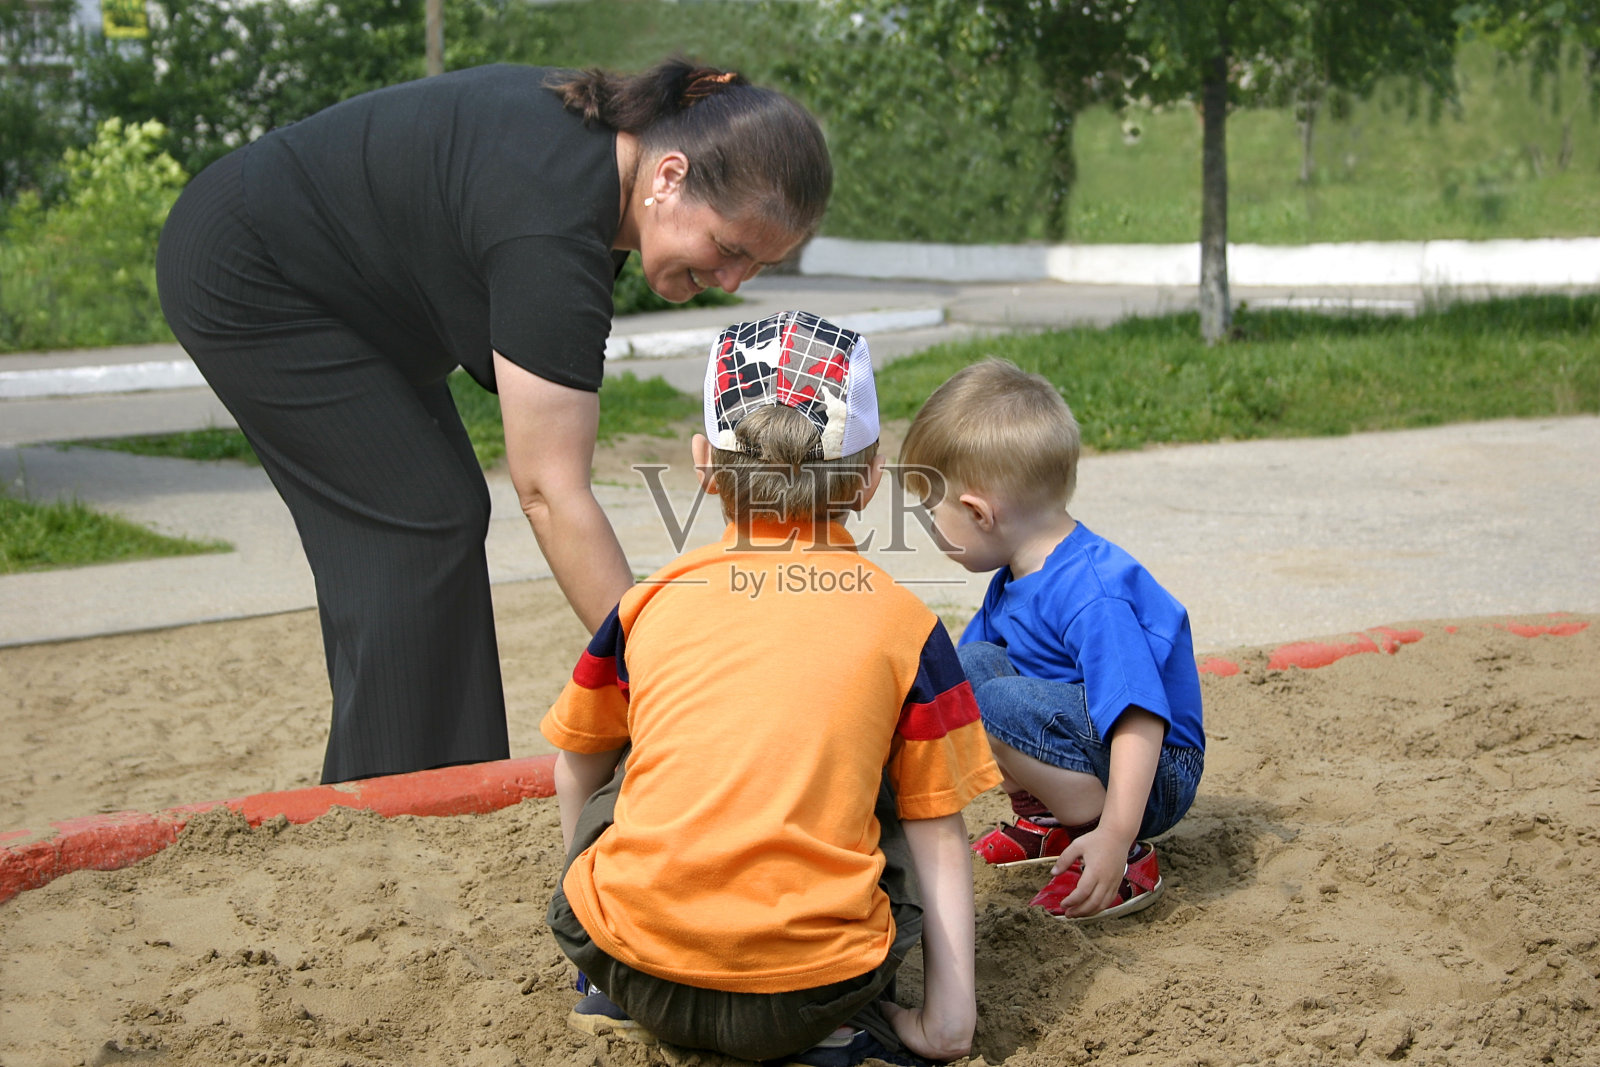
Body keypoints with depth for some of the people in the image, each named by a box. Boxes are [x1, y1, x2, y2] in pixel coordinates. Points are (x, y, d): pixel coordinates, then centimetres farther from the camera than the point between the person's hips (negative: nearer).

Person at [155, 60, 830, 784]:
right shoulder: (552, 229, -36)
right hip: (243, 282, -10)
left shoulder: (612, 129, -8)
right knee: (419, 522, -13)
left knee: (444, 515, 6)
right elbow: (550, 491, -37)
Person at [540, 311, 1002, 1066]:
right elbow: (938, 836, 9)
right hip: (807, 994, -1)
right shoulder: (903, 624, 8)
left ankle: (625, 1004, 18)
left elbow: (577, 768, 26)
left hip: (633, 967, 2)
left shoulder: (650, 604, 12)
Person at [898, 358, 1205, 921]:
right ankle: (1044, 820, 12)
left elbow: (1139, 720, -37)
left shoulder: (1090, 596, -29)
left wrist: (1114, 836, -43)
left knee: (1000, 702, -30)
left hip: (1149, 777, -10)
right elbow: (953, 675, 18)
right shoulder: (1015, 579, 3)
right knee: (971, 663, 7)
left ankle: (1131, 862, -18)